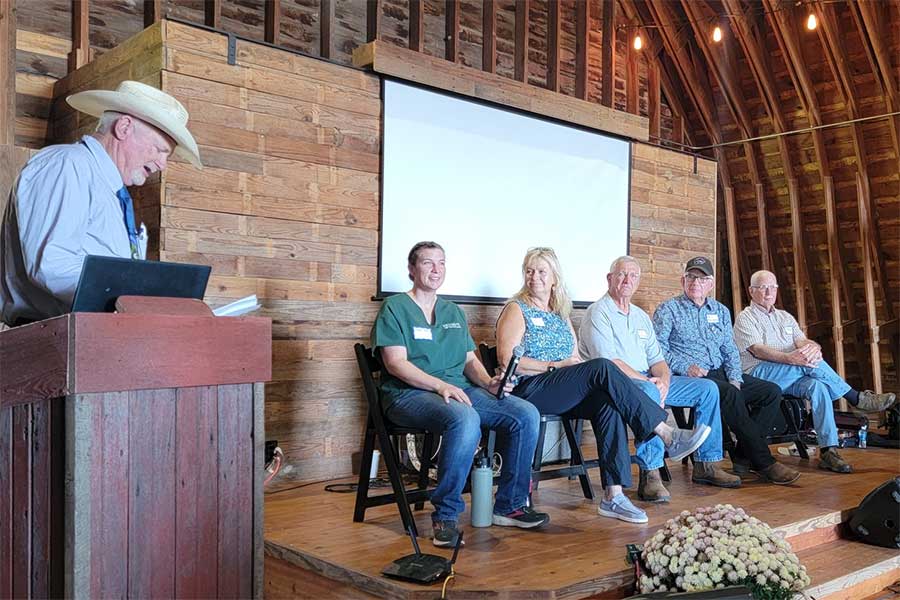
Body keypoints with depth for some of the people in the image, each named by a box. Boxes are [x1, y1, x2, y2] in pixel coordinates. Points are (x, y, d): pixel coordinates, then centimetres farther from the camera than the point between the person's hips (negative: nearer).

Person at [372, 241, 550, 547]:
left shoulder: (454, 312, 23)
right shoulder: (395, 308, 2)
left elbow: (470, 360, 19)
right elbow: (395, 363, -10)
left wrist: (489, 382, -4)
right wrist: (441, 386, -22)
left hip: (460, 389, 7)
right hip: (409, 393, -6)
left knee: (526, 415, -13)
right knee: (465, 418, -38)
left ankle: (510, 506, -1)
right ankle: (445, 516, -25)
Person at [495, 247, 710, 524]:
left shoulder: (561, 314, 23)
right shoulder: (517, 310, 4)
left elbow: (576, 360, 18)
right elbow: (508, 360, -9)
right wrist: (555, 365, -11)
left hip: (564, 394, 6)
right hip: (529, 390, -6)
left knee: (606, 403, -25)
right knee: (602, 367, -25)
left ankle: (613, 495, -29)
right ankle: (668, 436, -24)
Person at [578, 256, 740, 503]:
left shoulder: (641, 316, 21)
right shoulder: (598, 313, -5)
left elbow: (657, 359, 14)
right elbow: (608, 362, -16)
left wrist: (663, 380, -9)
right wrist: (646, 380, -19)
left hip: (648, 380, 8)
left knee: (707, 388, 0)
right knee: (648, 391, -40)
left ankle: (706, 464, 4)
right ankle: (650, 474, -36)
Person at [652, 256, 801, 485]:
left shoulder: (720, 311, 20)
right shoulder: (668, 310, 3)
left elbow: (730, 350, 17)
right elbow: (657, 348, -8)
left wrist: (735, 379, 0)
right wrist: (685, 367, -19)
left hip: (721, 373, 7)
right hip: (690, 378, -7)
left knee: (771, 392, -9)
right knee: (730, 395, -33)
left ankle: (743, 456, -8)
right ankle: (763, 463, -26)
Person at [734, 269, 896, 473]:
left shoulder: (785, 317, 25)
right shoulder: (745, 318, 4)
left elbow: (802, 341, 9)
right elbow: (757, 350, -13)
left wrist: (812, 347, -18)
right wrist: (789, 358, -30)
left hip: (790, 378, 5)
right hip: (758, 375, -5)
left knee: (817, 386, -29)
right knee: (810, 363, -29)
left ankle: (828, 449, -32)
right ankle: (857, 399, -14)